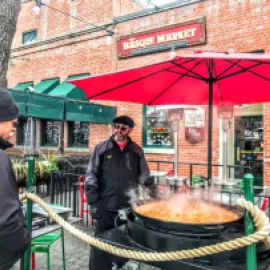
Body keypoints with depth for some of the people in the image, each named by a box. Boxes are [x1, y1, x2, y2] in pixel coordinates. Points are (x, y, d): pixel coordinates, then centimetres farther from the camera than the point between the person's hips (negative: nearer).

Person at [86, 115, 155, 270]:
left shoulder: (137, 151, 4)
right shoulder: (101, 149, -1)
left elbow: (145, 178, 10)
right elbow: (91, 178, -2)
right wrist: (93, 204, -7)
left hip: (129, 208, 2)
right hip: (106, 208, -2)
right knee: (101, 247, 4)